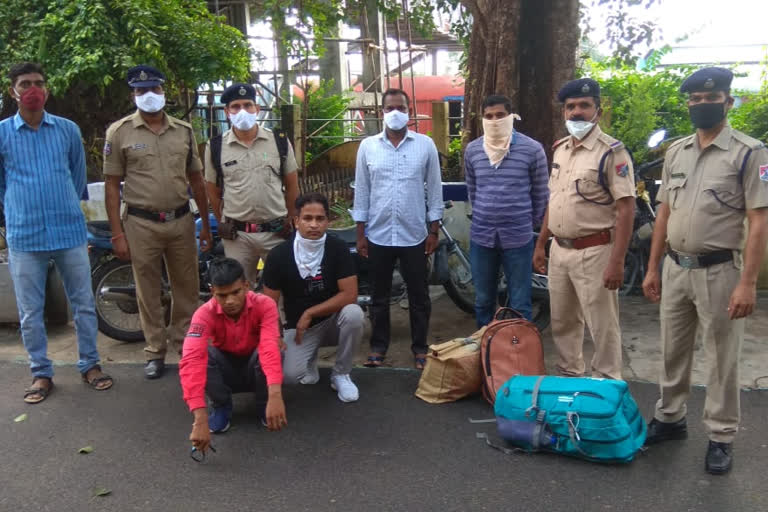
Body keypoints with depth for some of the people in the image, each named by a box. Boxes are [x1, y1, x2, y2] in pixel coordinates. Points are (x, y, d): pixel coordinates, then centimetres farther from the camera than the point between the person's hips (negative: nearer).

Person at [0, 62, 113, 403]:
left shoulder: (68, 129, 3)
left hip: (70, 231, 1)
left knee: (84, 303, 9)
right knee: (30, 311, 7)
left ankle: (89, 365, 23)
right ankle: (41, 374, 21)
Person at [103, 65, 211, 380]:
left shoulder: (184, 130, 7)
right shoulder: (120, 132, -2)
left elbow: (196, 179, 12)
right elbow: (112, 185, -2)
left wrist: (206, 224, 9)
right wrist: (117, 233, -8)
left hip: (181, 221, 3)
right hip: (141, 224, -2)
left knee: (187, 288, 10)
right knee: (148, 292, 7)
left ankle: (186, 344, 26)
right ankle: (155, 351, 20)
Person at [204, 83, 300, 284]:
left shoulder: (280, 142, 0)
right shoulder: (215, 147, 0)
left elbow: (292, 185, 8)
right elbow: (213, 190, 9)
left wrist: (289, 219, 7)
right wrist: (223, 222, 8)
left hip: (276, 231, 0)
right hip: (237, 235, 0)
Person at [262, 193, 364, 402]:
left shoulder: (338, 248, -15)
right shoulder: (279, 255, -14)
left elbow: (350, 295, -19)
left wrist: (309, 313, -20)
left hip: (332, 320, 1)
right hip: (298, 326, 0)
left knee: (353, 314, -34)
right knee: (290, 375, -27)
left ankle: (340, 375, -7)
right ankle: (310, 359, 14)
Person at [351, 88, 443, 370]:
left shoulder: (425, 145, -1)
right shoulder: (368, 146, 2)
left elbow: (434, 189, 2)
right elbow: (362, 191, 4)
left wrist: (434, 230, -1)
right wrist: (360, 233, 2)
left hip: (414, 235, -1)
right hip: (378, 235, 1)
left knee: (418, 295, 8)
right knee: (379, 295, 12)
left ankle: (420, 347, 22)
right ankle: (378, 346, 25)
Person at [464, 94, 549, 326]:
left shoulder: (532, 149, -7)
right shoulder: (472, 150, 4)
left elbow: (541, 194, 2)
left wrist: (529, 224, 8)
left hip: (518, 238, -3)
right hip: (481, 237, 3)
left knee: (519, 305, 6)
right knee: (483, 302, 14)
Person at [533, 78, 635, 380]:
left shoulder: (611, 152, -12)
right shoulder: (560, 149, 11)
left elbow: (626, 208, -16)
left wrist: (616, 261, -21)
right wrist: (540, 245, 16)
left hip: (593, 252, -7)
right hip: (560, 250, 7)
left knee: (603, 327, 2)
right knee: (562, 322, 17)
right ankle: (568, 377, 33)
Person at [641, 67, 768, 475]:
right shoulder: (676, 151, 9)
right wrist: (652, 268, 11)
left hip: (719, 271, -5)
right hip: (675, 268, 6)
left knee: (721, 359, 5)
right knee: (672, 351, 16)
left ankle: (721, 437, 19)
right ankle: (670, 417, 32)